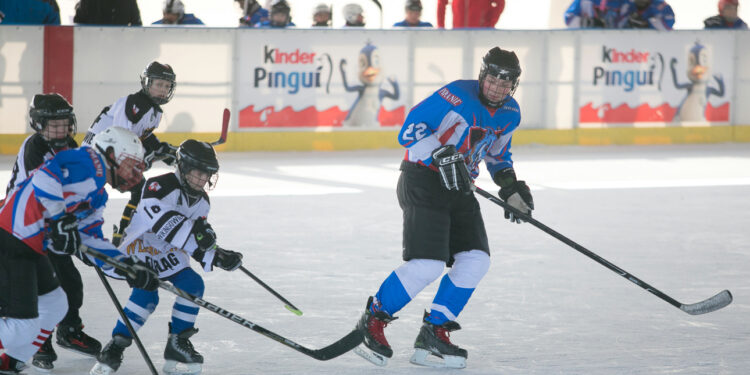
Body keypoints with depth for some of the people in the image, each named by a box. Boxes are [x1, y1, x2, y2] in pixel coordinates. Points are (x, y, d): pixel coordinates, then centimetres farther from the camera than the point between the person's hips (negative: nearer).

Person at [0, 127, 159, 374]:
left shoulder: (98, 196, 22)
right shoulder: (90, 163, -9)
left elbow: (91, 242, 17)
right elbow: (45, 177, -25)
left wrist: (130, 268, 9)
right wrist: (60, 220, -21)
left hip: (30, 249, 11)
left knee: (54, 307, 21)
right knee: (22, 324, -14)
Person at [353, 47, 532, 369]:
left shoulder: (510, 114, 9)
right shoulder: (457, 96, -17)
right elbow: (409, 131, -19)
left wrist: (511, 187, 12)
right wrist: (443, 155, -30)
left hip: (459, 188, 8)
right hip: (422, 182, -8)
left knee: (475, 261, -2)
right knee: (426, 264, -18)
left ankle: (433, 334, 6)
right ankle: (372, 322, -3)